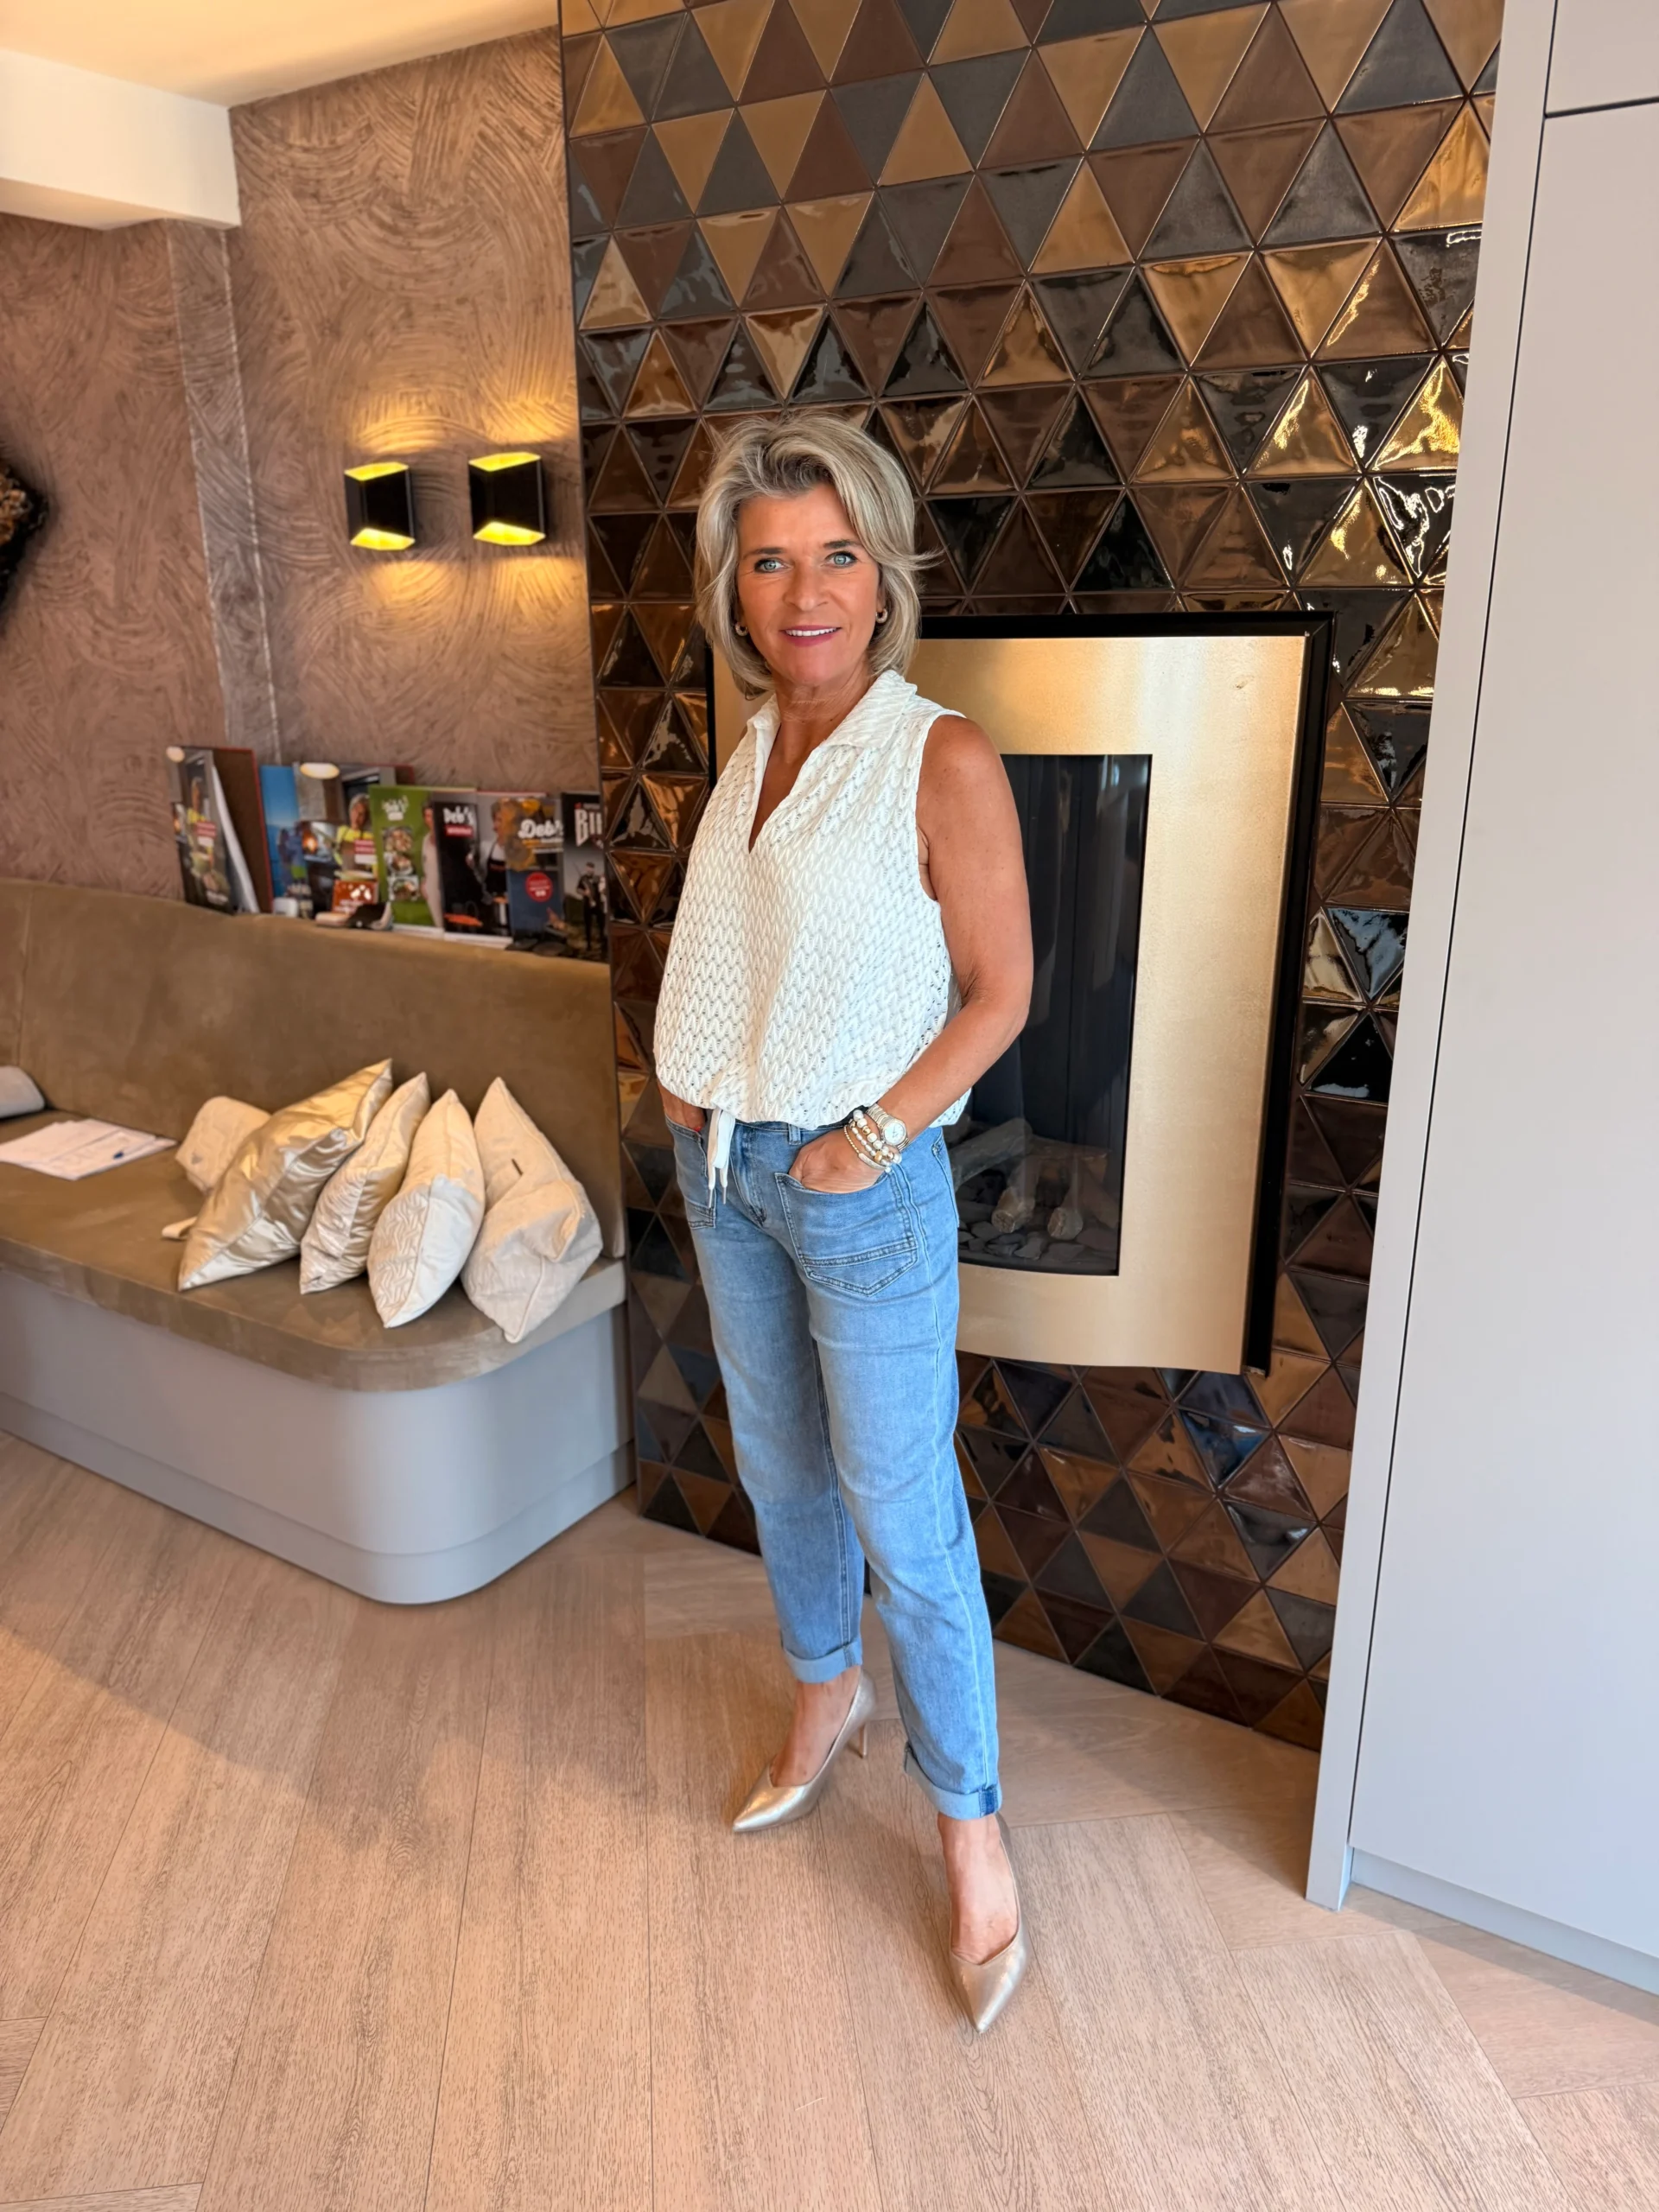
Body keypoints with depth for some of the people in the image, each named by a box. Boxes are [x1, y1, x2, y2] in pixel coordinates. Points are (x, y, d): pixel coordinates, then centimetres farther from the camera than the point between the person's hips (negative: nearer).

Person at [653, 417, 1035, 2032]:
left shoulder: (944, 763, -16)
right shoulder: (759, 747, 5)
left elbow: (999, 991, -12)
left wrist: (872, 1135, -17)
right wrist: (684, 1073, 4)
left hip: (865, 1187, -7)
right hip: (725, 1169, 7)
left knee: (902, 1515, 3)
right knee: (778, 1462, 21)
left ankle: (969, 1824, 23)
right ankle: (827, 1696, 45)